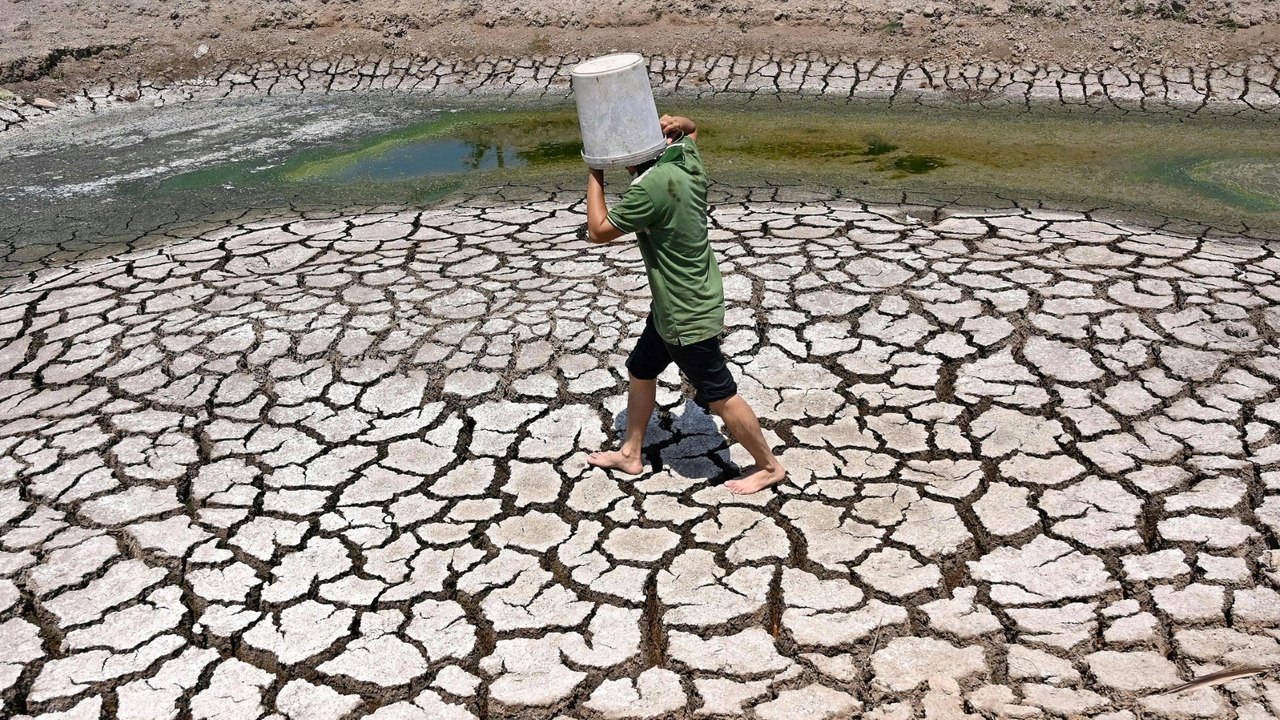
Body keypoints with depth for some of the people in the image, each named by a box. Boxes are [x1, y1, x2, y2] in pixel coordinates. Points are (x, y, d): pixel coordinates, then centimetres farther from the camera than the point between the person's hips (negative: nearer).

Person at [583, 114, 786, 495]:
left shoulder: (653, 186, -30)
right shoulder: (686, 160, -3)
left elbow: (598, 231, -21)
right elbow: (691, 130, 22)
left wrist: (596, 175, -11)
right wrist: (679, 125, -3)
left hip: (688, 315, -10)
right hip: (672, 305, 10)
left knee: (720, 397, 5)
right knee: (640, 372, 21)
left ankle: (769, 466, 23)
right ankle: (630, 454, 38)